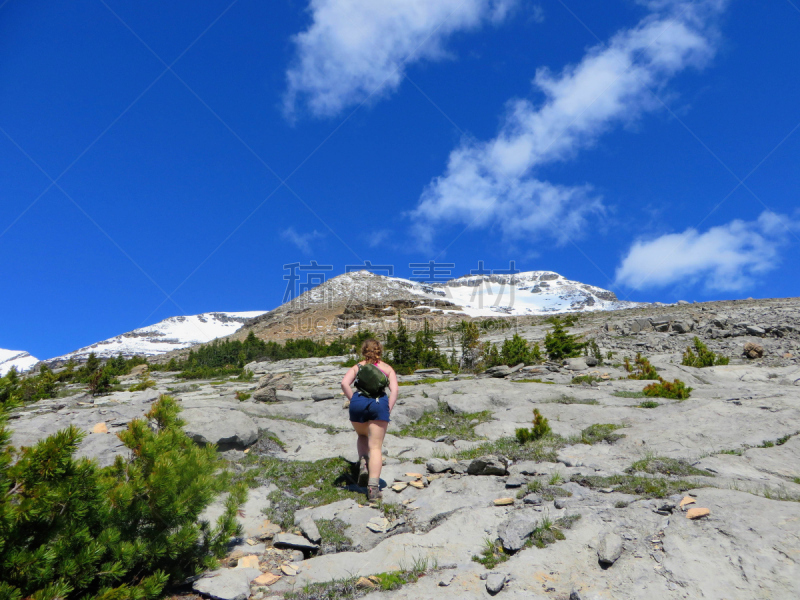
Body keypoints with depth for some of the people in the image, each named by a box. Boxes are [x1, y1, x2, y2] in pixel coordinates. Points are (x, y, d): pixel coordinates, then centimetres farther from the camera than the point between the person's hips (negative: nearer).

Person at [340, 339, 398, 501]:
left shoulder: (357, 367, 17)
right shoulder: (387, 368, 15)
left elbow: (344, 383, -2)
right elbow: (394, 390, -1)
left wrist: (353, 400, 3)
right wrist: (388, 409, 0)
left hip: (358, 404, 1)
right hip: (379, 404, -1)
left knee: (362, 436, 29)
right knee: (375, 447, 1)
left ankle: (363, 462, 2)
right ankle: (373, 487, -8)